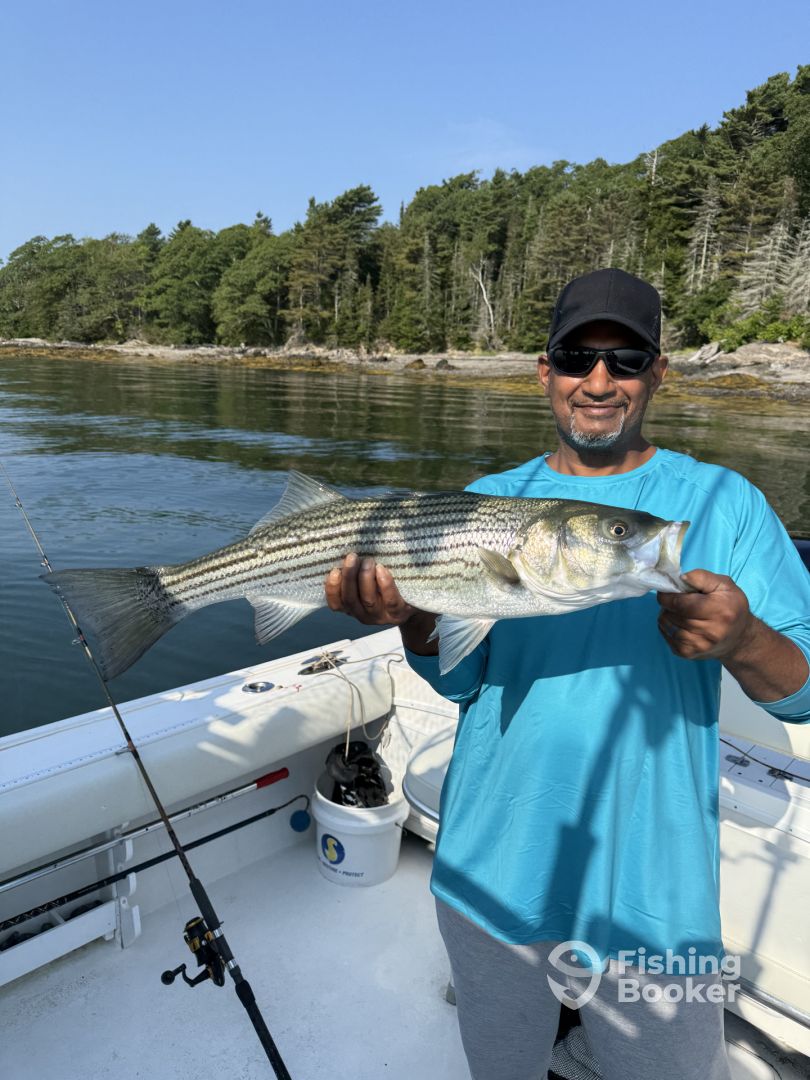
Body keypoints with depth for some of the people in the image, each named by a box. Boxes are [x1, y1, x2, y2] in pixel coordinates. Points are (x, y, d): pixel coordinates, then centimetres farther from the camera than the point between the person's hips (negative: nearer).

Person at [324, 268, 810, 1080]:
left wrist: (742, 642, -30)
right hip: (492, 871, 3)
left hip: (650, 892, -2)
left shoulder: (720, 502, -6)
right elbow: (460, 680, -5)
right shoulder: (489, 501, -1)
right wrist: (411, 618, -25)